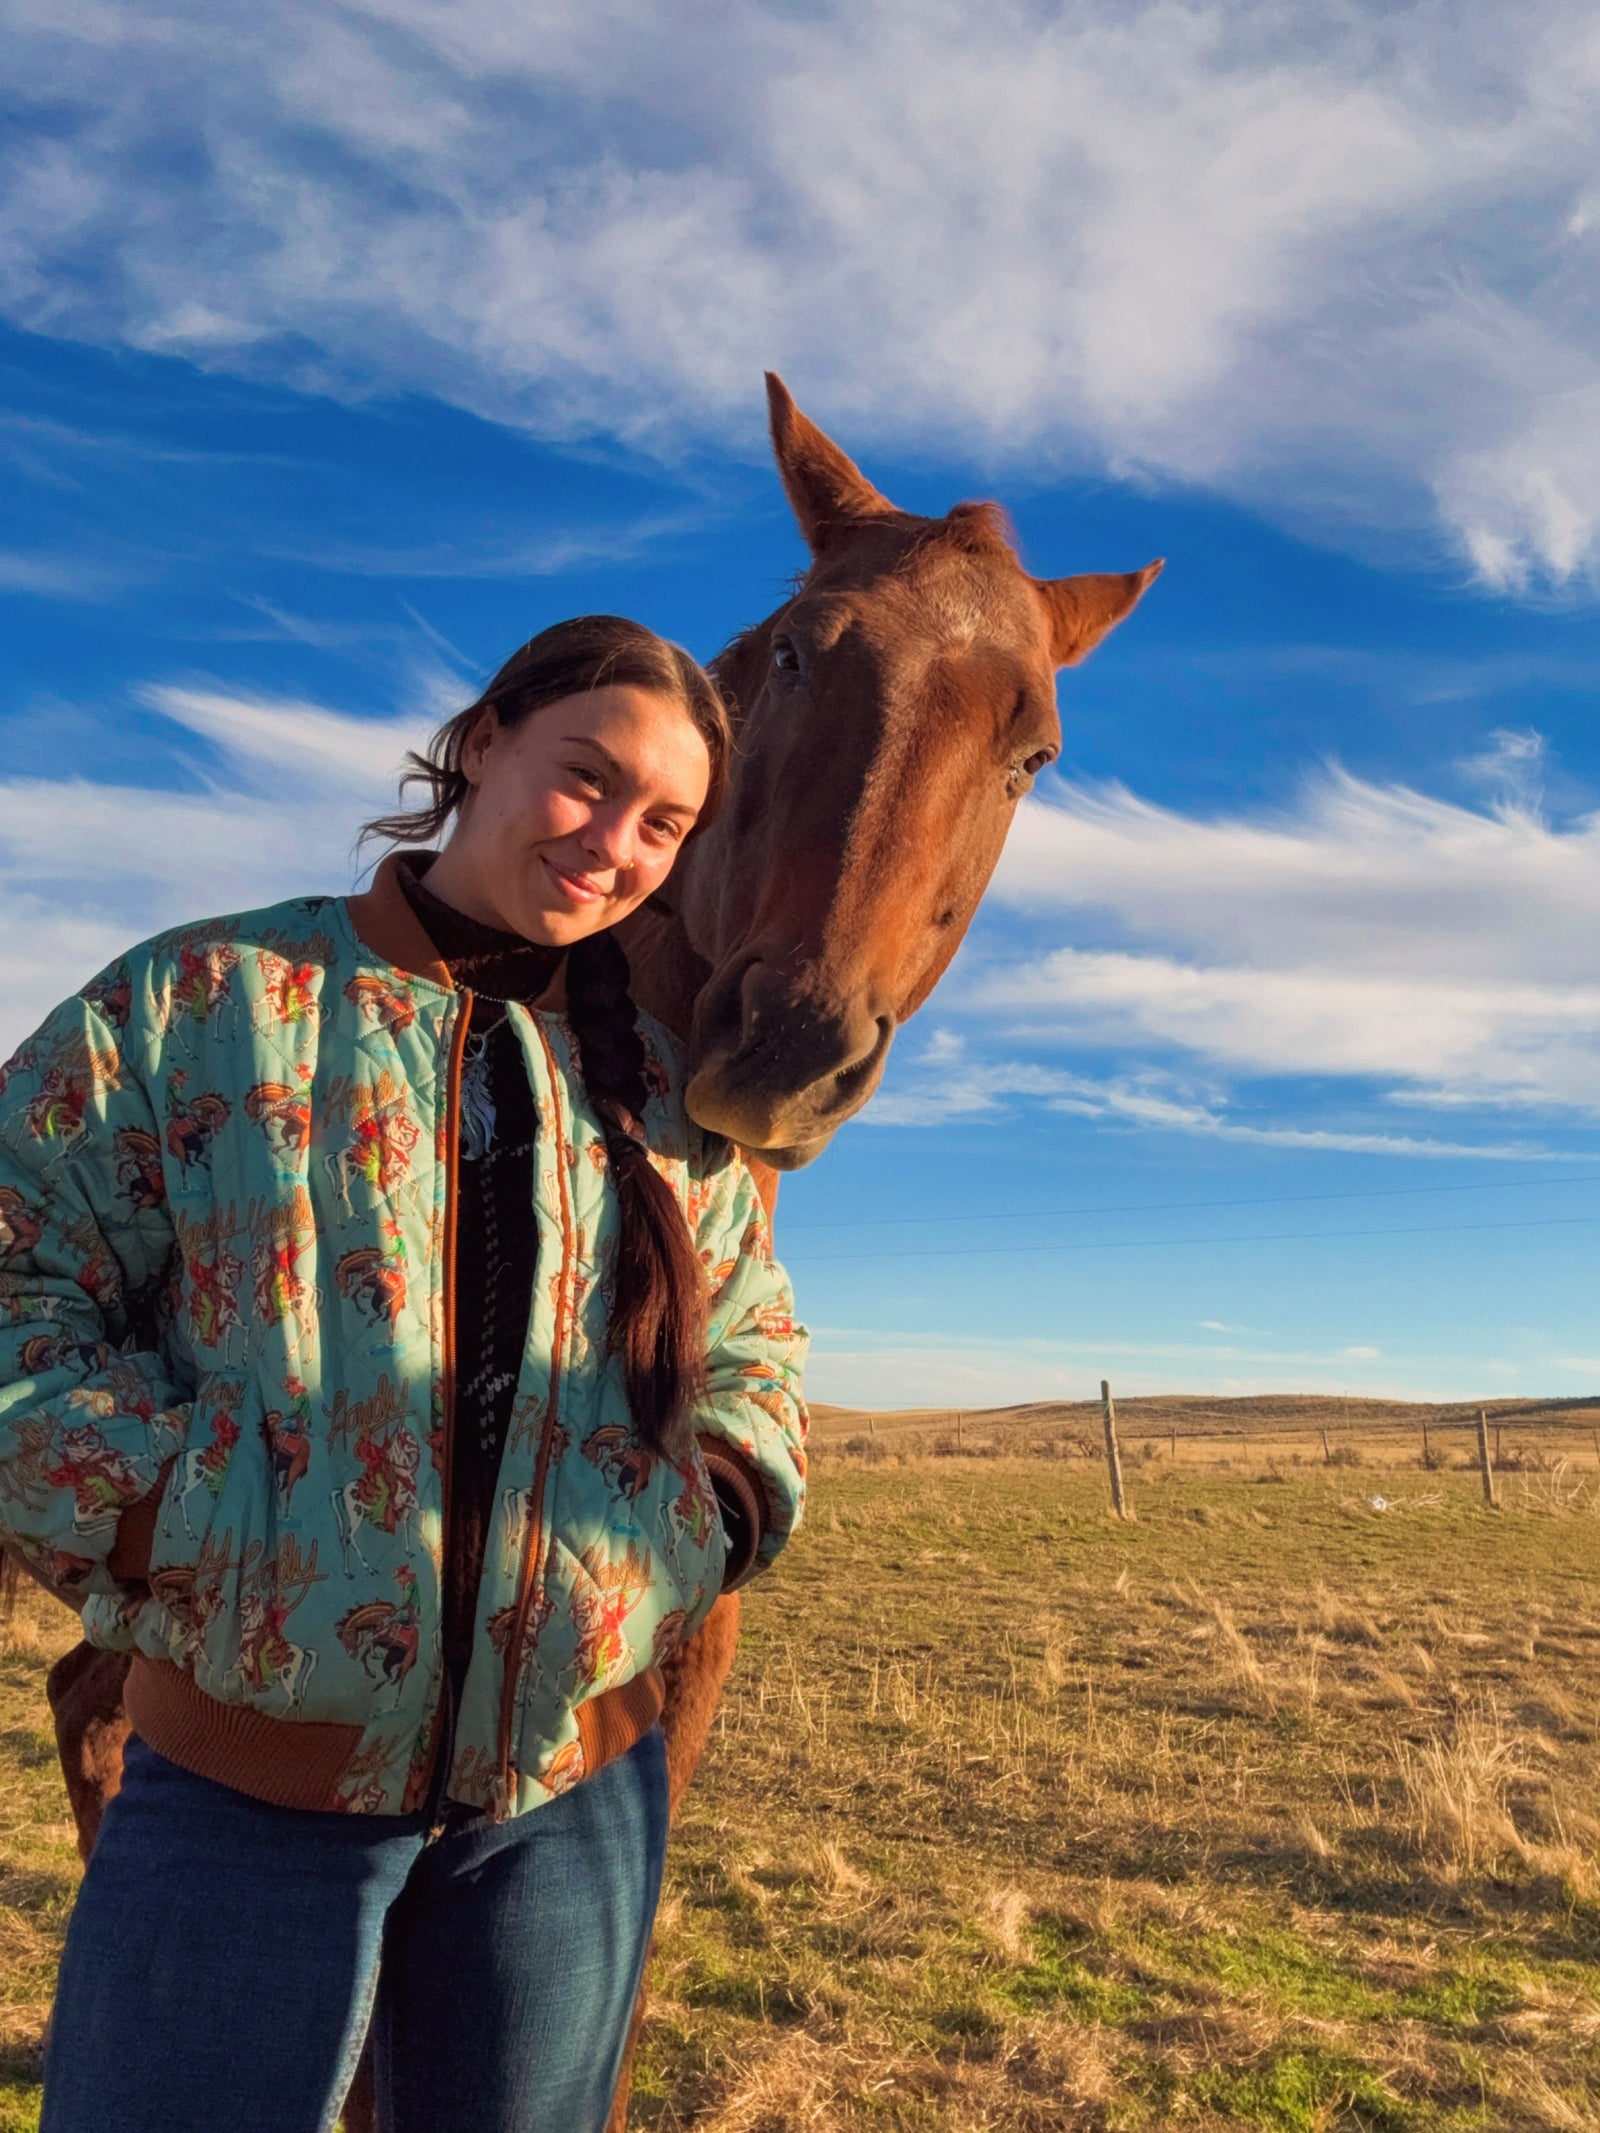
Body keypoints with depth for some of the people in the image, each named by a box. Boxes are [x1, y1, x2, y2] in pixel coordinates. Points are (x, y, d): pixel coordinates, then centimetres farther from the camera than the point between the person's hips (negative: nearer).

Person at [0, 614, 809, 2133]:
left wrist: (704, 1514, -5)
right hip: (243, 1770, -3)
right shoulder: (201, 998, -3)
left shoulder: (663, 1094, 6)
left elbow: (752, 1349, 13)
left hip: (577, 1778, 4)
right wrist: (173, 1513, -16)